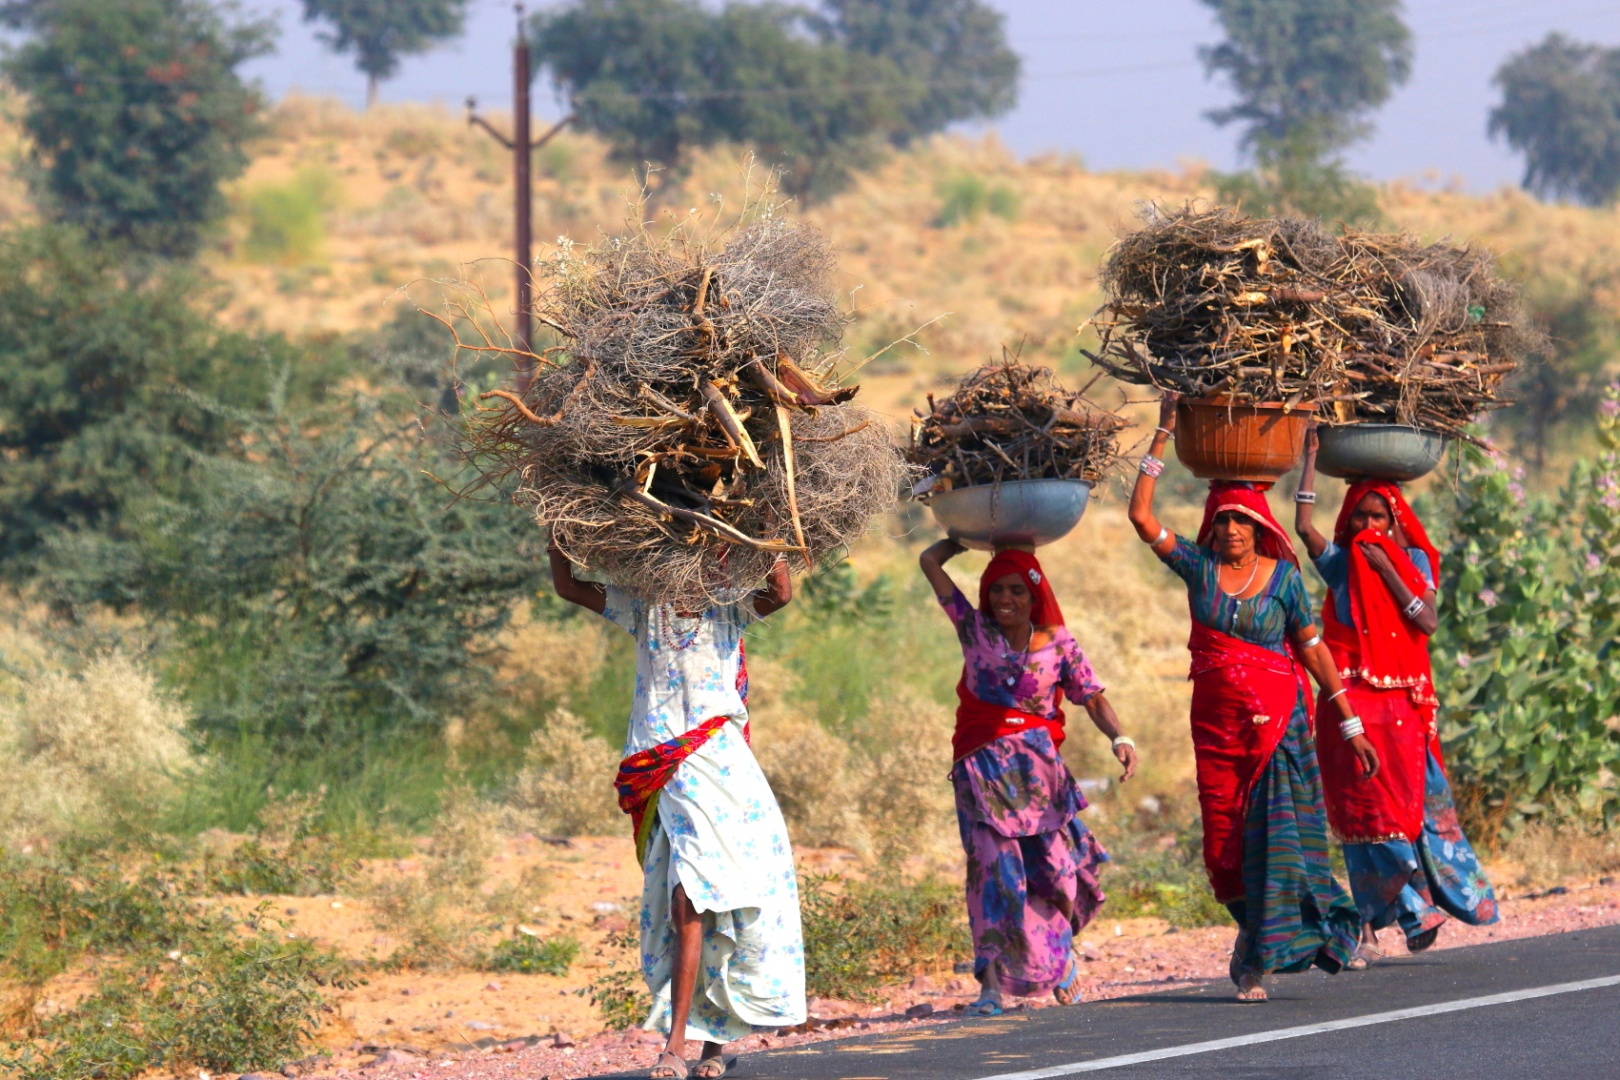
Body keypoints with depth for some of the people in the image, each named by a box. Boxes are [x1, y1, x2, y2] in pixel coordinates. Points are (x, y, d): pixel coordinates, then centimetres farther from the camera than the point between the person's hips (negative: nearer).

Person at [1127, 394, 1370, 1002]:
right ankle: (1256, 925, 26)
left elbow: (1313, 648, 4)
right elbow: (1141, 516, -4)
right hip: (1215, 721, 2)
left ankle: (1257, 963, -6)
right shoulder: (1198, 565, 3)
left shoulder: (1284, 577, -1)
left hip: (1277, 718, -2)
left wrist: (1350, 726, 3)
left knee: (1274, 832, -9)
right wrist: (1162, 437, -5)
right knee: (1222, 840, 1)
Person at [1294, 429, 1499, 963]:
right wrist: (1311, 456, -5)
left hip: (1403, 701, 0)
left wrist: (1386, 570, -9)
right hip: (1353, 702, 0)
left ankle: (1416, 906, 5)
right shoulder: (1339, 563, 7)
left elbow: (1428, 622, -6)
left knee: (1408, 804, -2)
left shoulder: (1413, 561, 8)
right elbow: (1304, 525, -9)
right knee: (1360, 809, -3)